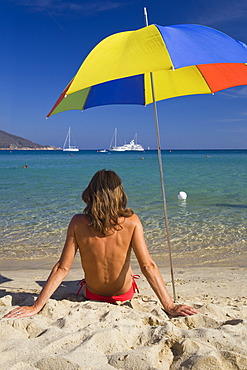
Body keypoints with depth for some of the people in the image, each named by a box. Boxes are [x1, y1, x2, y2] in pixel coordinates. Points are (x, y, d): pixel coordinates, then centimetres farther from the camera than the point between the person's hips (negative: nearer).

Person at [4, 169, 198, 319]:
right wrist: (170, 306, -25)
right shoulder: (131, 222, -27)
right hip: (125, 294, 0)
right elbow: (148, 266, -30)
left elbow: (62, 268, -23)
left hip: (93, 294, 0)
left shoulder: (78, 223, -24)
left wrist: (36, 307, -17)